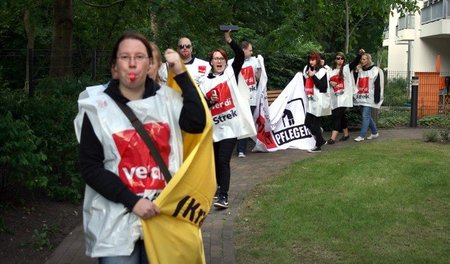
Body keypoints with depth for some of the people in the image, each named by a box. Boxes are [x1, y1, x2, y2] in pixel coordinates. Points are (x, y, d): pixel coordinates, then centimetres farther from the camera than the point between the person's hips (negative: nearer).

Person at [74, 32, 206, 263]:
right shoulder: (98, 107, -5)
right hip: (117, 219, -2)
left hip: (163, 212, 3)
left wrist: (182, 75, -13)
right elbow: (90, 167, -8)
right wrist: (132, 201, -17)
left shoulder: (166, 98, 2)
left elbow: (197, 123, -15)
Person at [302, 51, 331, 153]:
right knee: (308, 123, 6)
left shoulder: (322, 71, -9)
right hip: (311, 101, 7)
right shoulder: (307, 69, 11)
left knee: (315, 124, -3)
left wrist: (313, 76, -19)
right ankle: (321, 140, 24)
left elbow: (323, 87, -17)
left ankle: (318, 146, 9)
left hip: (319, 101, -7)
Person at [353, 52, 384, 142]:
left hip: (370, 98, -7)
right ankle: (375, 132, 26)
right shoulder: (360, 71, 15)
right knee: (367, 116, 12)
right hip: (361, 97, 7)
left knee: (366, 115, -11)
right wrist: (355, 95, 12)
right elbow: (357, 84, 19)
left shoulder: (375, 70, -5)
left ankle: (361, 135, -9)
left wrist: (377, 98, -14)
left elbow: (378, 85, -9)